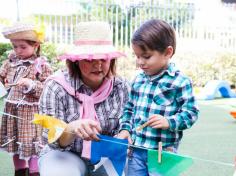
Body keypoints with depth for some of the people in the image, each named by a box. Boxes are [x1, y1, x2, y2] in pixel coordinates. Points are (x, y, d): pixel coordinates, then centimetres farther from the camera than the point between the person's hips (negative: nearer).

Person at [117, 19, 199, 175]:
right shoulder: (138, 80, 8)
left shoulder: (180, 82, -11)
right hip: (136, 150, 5)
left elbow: (191, 112, -9)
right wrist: (125, 129, 3)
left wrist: (169, 122, -22)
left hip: (163, 153, -5)